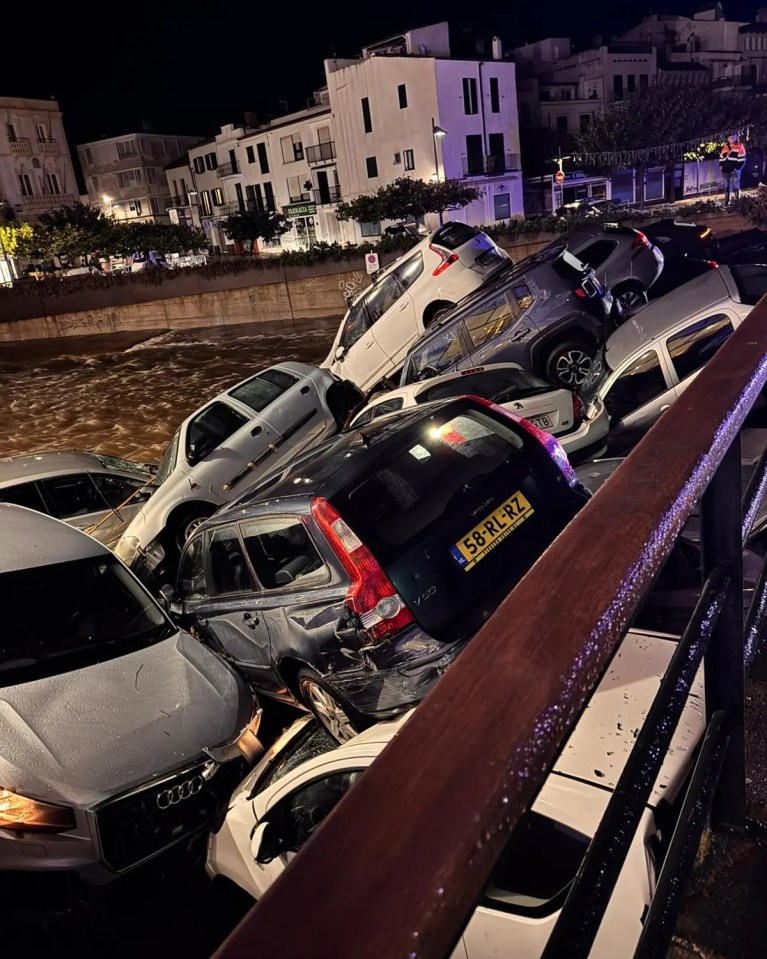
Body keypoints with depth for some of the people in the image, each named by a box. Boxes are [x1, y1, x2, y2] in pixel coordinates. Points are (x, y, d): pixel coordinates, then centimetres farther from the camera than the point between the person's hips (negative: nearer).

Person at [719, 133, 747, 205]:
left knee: (735, 185, -4)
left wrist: (737, 167, -14)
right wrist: (721, 165, 7)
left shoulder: (740, 146, -1)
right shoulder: (725, 147, 15)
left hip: (734, 170, -5)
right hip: (725, 170, 5)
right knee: (726, 185, 10)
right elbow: (721, 158, 22)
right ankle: (726, 201, 18)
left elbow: (742, 159, -6)